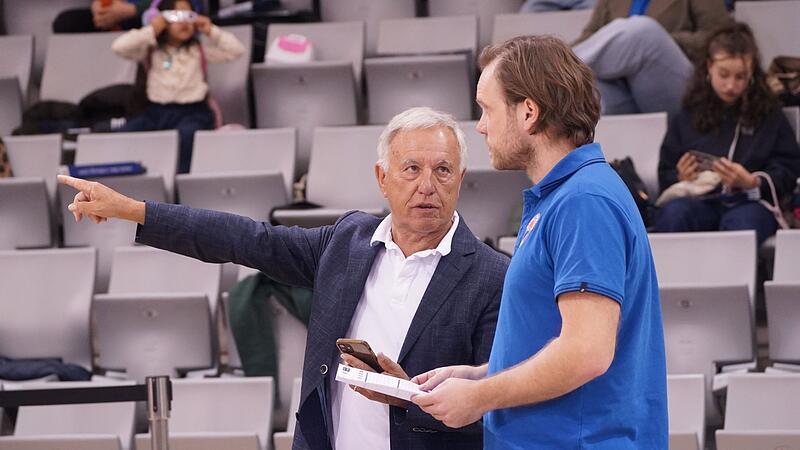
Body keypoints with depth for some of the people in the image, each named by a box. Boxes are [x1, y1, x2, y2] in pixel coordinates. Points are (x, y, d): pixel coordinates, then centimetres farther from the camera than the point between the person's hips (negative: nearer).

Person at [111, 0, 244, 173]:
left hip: (192, 112, -2)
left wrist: (211, 31, 1)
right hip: (155, 111, 2)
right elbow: (119, 47, -7)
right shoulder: (151, 50, 8)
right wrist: (151, 30, -6)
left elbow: (237, 50, 5)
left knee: (184, 136, -39)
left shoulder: (199, 50, 10)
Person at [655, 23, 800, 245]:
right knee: (673, 212, -34)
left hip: (751, 201, -2)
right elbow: (665, 175, 19)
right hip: (700, 200, 2)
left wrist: (751, 182, -12)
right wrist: (681, 178, -5)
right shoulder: (686, 118, 19)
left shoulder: (768, 113, 15)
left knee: (741, 223, -38)